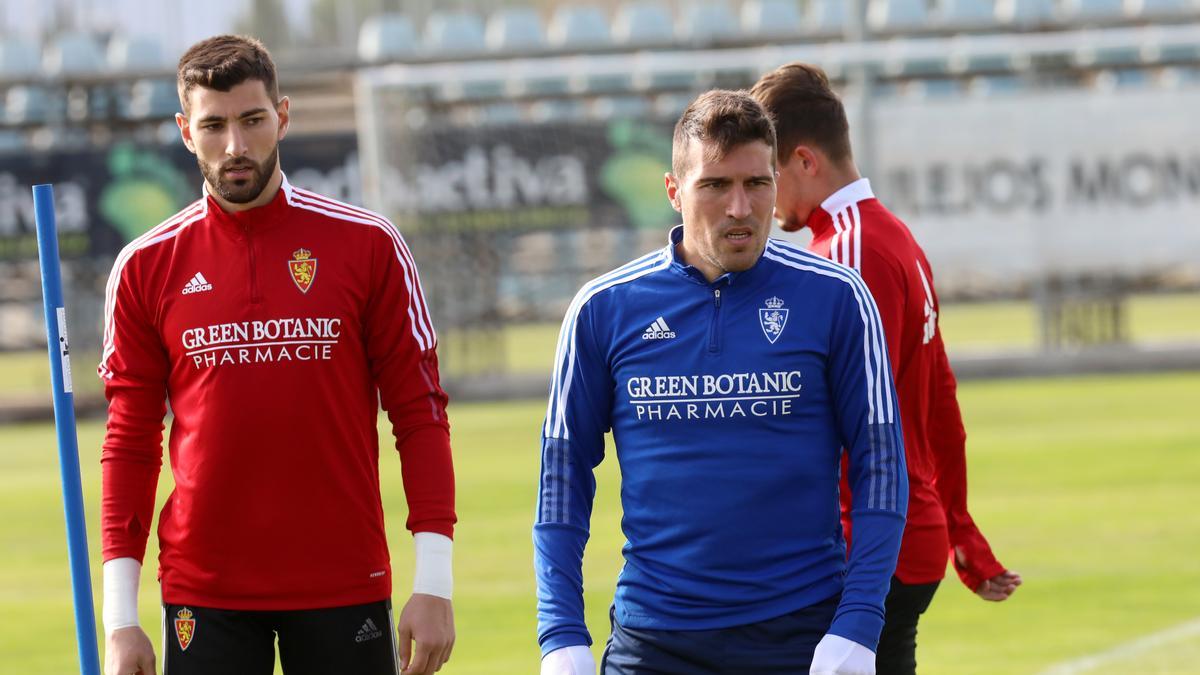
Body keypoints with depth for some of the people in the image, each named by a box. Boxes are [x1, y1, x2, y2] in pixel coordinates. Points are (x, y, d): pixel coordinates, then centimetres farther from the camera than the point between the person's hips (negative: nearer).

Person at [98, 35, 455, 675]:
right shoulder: (146, 267, 4)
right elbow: (130, 444, 7)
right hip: (204, 596, 1)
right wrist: (120, 618, 0)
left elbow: (420, 413, 2)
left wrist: (433, 584, -6)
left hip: (345, 594, -1)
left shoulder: (369, 246, 1)